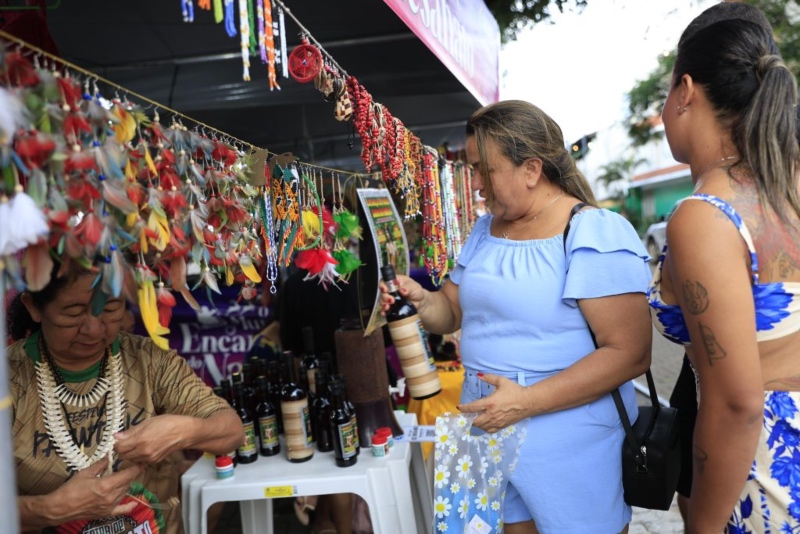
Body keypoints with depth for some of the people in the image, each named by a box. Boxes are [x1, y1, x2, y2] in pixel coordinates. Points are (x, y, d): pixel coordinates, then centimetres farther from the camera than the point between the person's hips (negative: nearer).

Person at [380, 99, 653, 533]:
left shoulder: (595, 236, -16)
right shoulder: (484, 230, 7)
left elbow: (629, 354, -21)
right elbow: (454, 311, 13)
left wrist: (527, 401, -26)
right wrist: (420, 300, -10)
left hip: (570, 444, -6)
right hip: (488, 429, 6)